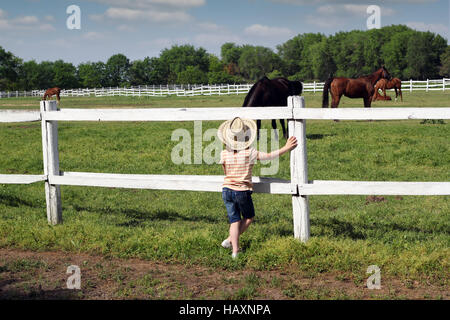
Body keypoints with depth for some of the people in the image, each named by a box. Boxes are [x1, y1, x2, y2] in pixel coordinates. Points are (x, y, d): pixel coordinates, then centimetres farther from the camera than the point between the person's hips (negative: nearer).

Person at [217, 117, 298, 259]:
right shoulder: (249, 153, -14)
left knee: (234, 220, 11)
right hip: (243, 191, -3)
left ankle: (235, 249, 4)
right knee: (249, 217, 20)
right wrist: (286, 148, -5)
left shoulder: (224, 154, -4)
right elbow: (269, 156, -12)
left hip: (227, 190, 3)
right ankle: (229, 240, 14)